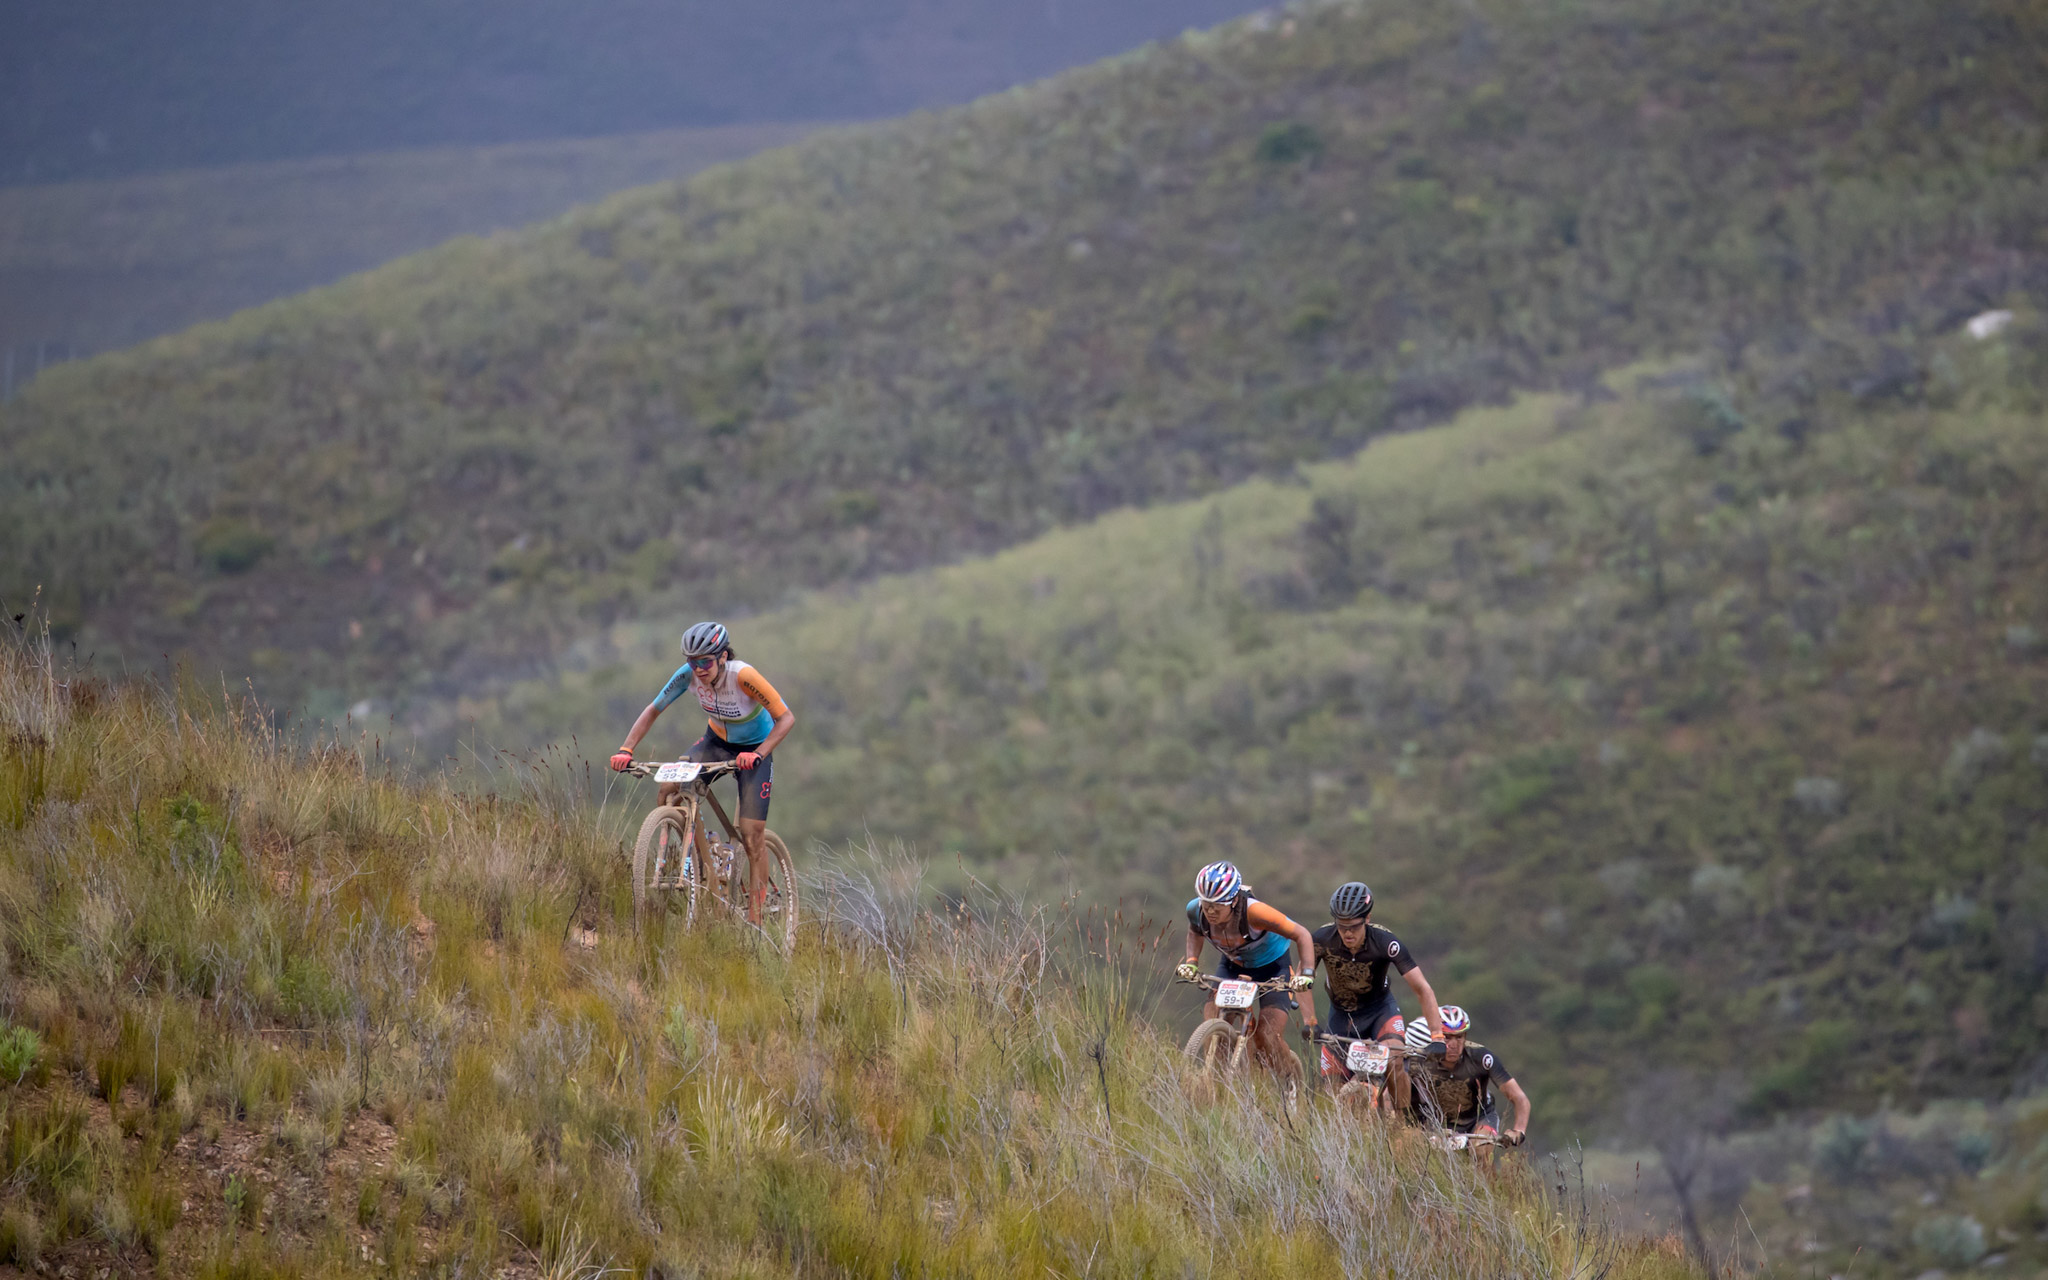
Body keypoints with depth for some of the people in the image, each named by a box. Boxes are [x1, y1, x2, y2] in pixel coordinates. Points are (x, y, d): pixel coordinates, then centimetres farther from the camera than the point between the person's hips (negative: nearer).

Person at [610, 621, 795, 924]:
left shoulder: (743, 676, -31)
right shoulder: (688, 675, -20)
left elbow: (786, 717, -28)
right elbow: (653, 710, -10)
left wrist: (758, 754, -42)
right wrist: (626, 750, -23)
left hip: (753, 749, -4)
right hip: (716, 741, 4)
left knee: (752, 834, -12)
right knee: (670, 789, -23)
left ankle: (756, 915, 0)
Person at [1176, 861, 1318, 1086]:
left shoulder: (1252, 911, -36)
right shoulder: (1196, 910, -22)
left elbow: (1302, 936, -26)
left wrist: (1306, 973, -37)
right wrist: (1191, 961, -12)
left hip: (1272, 965, -4)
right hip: (1233, 965, 4)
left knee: (1267, 1040, -14)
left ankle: (1294, 1084, 11)